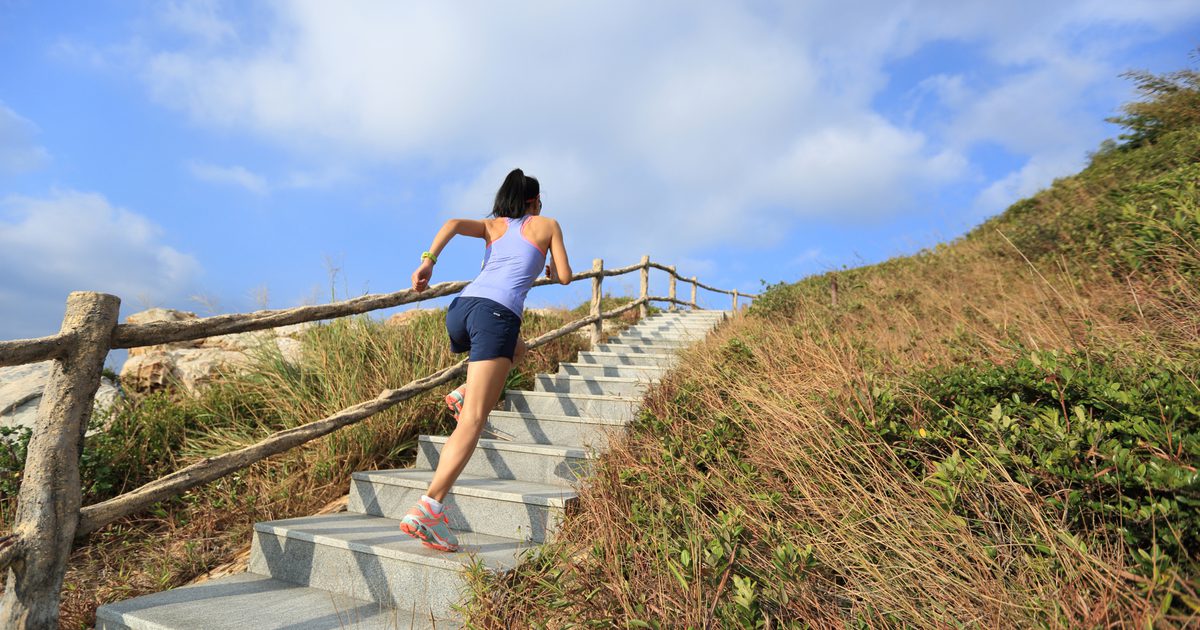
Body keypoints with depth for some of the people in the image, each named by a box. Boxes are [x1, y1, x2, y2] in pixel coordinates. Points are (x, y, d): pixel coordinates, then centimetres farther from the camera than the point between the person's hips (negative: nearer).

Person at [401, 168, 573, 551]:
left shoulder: (493, 225, 26)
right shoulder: (547, 225, 20)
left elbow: (453, 224, 7)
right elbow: (565, 276, 19)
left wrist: (428, 260, -2)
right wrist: (550, 270, 40)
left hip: (460, 307, 6)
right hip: (497, 314, -6)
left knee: (516, 348, 38)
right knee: (474, 420, -13)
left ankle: (466, 393, 18)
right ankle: (428, 508, -26)